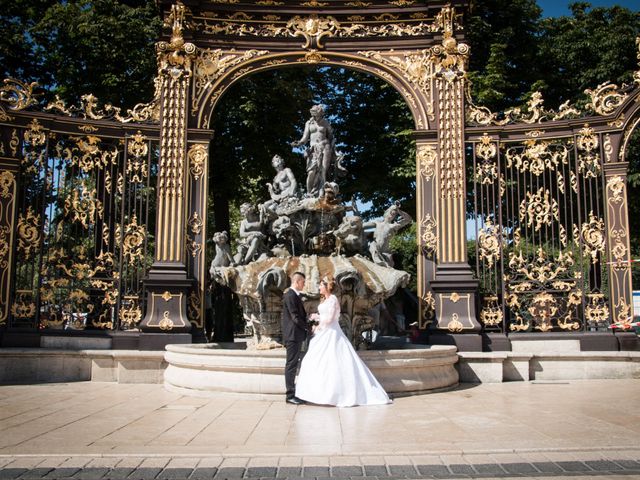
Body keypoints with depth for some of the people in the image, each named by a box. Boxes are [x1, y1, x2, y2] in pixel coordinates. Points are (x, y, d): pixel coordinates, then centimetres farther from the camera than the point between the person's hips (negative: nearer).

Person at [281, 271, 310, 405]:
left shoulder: (295, 295, 16)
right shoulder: (290, 296, -16)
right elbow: (295, 317, -20)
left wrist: (307, 324, 6)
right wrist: (307, 327, -9)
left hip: (297, 335, 10)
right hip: (292, 335, -10)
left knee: (294, 365, 13)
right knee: (291, 365, -5)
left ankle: (293, 392, 19)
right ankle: (290, 395, 0)